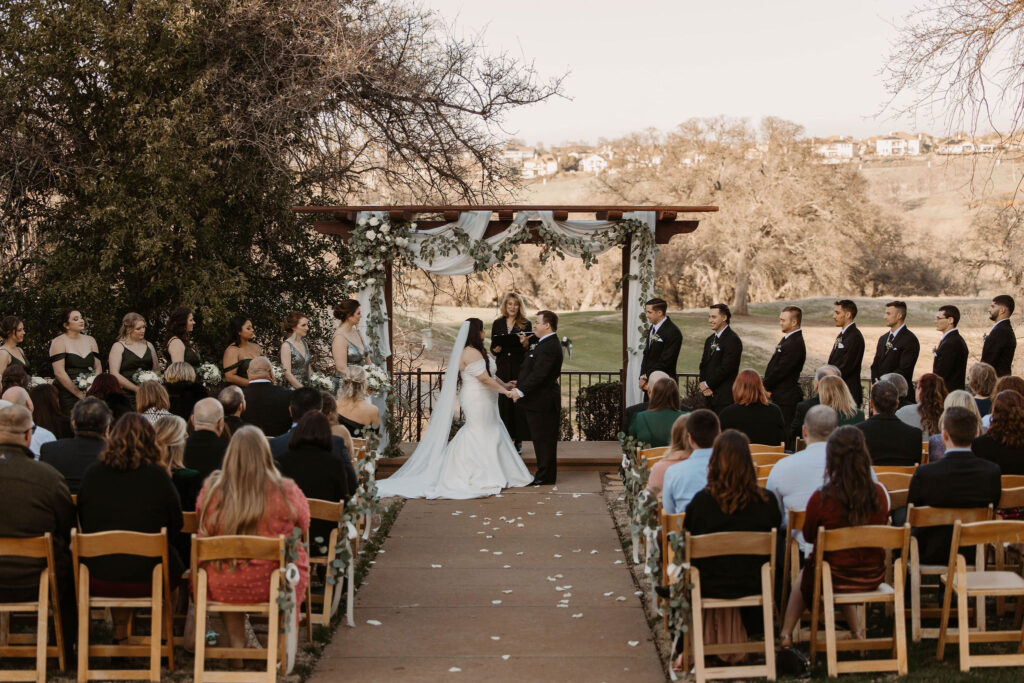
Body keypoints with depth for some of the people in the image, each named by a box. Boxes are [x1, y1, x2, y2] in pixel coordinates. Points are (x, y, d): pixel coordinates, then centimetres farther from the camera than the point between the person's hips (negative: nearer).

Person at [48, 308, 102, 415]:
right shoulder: (59, 342, -1)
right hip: (68, 397, -4)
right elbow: (59, 373, -10)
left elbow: (98, 368, 13)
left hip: (90, 396, 4)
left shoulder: (90, 340, 15)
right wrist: (79, 394, -13)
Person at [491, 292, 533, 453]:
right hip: (502, 368, 2)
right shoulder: (497, 324, 9)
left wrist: (525, 342, -23)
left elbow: (528, 349, -2)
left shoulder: (525, 324, 3)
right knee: (503, 402, 0)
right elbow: (493, 347, 10)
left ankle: (518, 440, 4)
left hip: (520, 368, -2)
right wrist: (495, 349, -13)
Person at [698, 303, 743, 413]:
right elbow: (703, 365, 16)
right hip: (709, 395, 8)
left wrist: (707, 384, -10)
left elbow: (726, 367, -17)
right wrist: (702, 384, -2)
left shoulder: (733, 340, -10)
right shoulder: (710, 340, 18)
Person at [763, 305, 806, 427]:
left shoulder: (795, 344, -19)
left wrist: (766, 387, -8)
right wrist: (768, 387, 7)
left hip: (787, 399, -10)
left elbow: (781, 370, -20)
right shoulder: (787, 339, 15)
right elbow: (775, 366, 18)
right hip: (780, 396, 10)